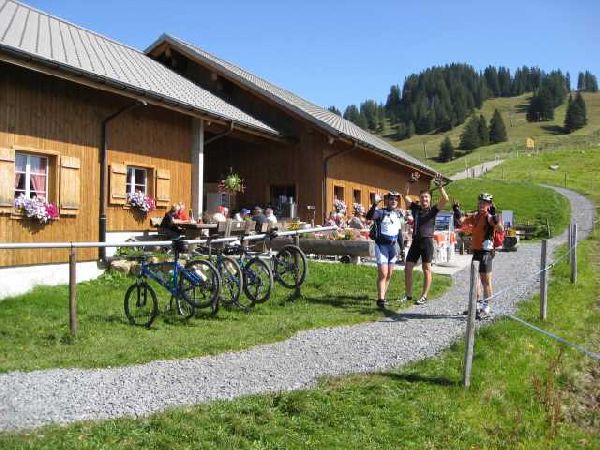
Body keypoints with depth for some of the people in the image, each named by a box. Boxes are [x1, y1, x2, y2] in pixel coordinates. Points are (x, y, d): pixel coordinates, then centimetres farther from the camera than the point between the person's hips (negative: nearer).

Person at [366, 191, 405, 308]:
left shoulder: (399, 215, 13)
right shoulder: (381, 212, -8)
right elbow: (369, 217, -29)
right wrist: (375, 204, -41)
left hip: (393, 246, 7)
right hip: (381, 245, -7)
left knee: (389, 275, 10)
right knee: (383, 274, -13)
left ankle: (382, 296, 22)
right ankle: (380, 299, -11)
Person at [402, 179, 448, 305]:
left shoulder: (433, 210, 1)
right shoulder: (415, 208, 10)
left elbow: (445, 199, -12)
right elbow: (405, 195, 10)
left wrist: (440, 186, -14)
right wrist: (409, 182, 1)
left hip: (427, 241, -4)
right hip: (415, 241, 4)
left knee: (426, 270, 2)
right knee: (407, 268, 4)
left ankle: (424, 296, 7)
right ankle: (408, 294, 15)